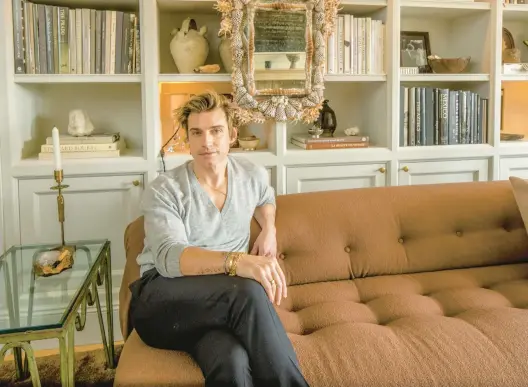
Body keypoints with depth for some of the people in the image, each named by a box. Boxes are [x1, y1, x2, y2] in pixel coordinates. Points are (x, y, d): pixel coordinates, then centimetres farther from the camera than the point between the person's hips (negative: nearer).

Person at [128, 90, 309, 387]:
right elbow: (168, 258, -23)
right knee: (248, 291, -37)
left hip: (225, 301, 3)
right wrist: (237, 261, -39)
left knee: (232, 361, -38)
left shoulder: (253, 175, 10)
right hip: (163, 301, -2)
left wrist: (269, 230, 13)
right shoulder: (164, 191, -7)